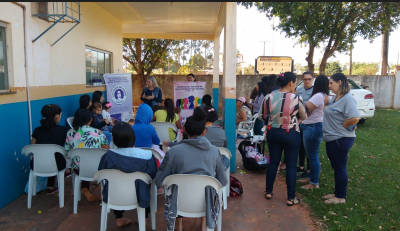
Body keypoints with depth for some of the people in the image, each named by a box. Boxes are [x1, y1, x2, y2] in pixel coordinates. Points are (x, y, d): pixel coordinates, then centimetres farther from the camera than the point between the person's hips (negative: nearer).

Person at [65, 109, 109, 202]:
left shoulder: (70, 133, -4)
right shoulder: (97, 132, -9)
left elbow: (67, 151, 7)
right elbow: (107, 150, -1)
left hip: (78, 170, 3)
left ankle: (85, 189, 22)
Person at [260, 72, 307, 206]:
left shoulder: (269, 97, -6)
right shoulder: (297, 98, -15)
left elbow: (262, 116, 6)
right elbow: (304, 117, 1)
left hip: (273, 133, 3)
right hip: (291, 135, -3)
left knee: (273, 162, 16)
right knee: (291, 165, 8)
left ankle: (268, 191, 27)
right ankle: (291, 198, 17)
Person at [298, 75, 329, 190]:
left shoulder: (319, 96, -19)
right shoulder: (325, 96, 11)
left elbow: (305, 109, -20)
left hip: (313, 128, -10)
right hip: (314, 127, 10)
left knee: (312, 156, -1)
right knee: (312, 155, 18)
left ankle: (314, 183, 9)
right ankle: (311, 177, 30)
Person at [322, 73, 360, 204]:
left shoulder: (347, 99, -19)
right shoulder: (335, 98, 9)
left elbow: (355, 118, -30)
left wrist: (343, 126, -16)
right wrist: (325, 103, 5)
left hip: (341, 139, -9)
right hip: (332, 138, 9)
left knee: (340, 168, 3)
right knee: (336, 167, 19)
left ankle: (341, 197, 18)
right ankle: (337, 193, 33)